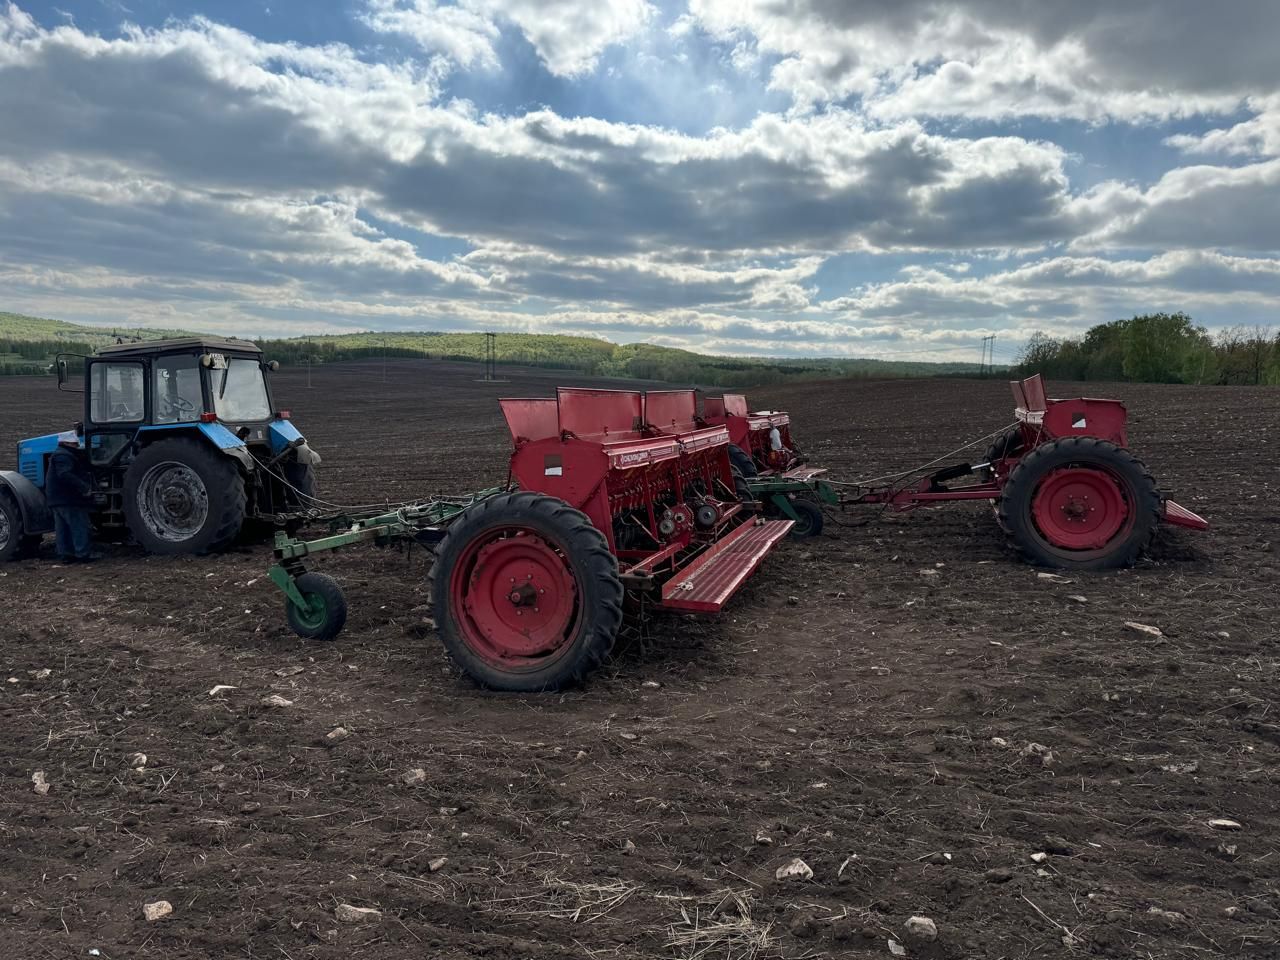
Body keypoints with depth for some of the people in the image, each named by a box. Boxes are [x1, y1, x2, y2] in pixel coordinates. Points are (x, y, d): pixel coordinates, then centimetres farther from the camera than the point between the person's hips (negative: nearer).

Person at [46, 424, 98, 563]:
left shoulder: (61, 454, 19)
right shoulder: (63, 456, -15)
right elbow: (65, 475, -28)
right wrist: (84, 487, -31)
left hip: (56, 499, 11)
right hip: (68, 499, -11)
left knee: (63, 528, 11)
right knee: (79, 526, -8)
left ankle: (66, 554, 14)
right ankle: (84, 554, -8)